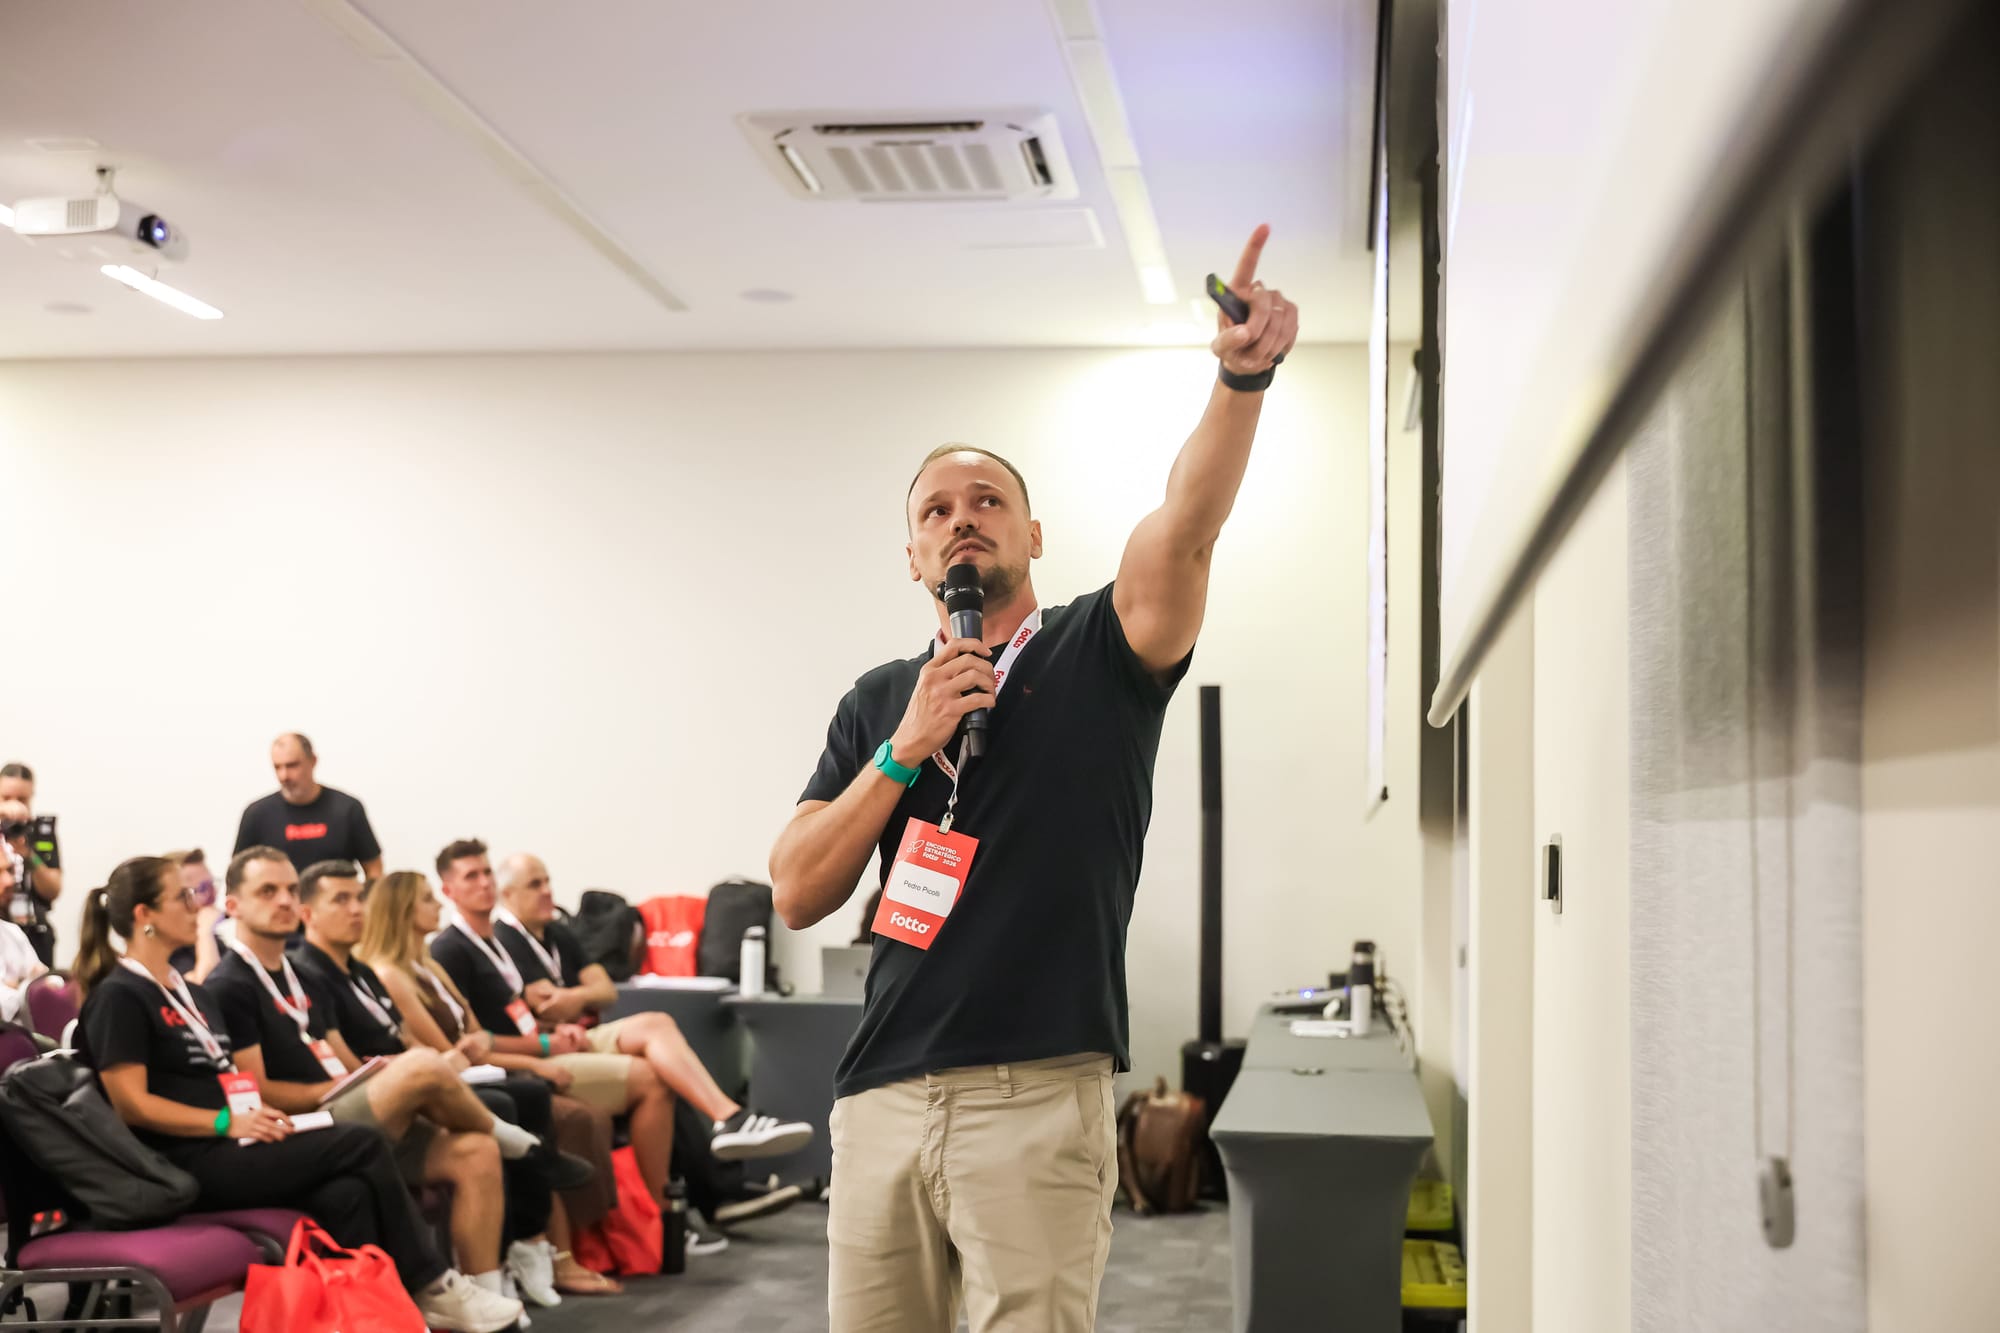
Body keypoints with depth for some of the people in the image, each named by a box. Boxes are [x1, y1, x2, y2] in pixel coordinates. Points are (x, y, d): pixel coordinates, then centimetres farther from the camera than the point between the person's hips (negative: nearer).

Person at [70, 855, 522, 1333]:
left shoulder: (193, 995, 22)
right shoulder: (119, 996, -6)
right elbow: (132, 1104, -13)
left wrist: (258, 1110, 2)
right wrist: (227, 1122, -17)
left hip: (226, 1149, 8)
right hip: (187, 1163, -8)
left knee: (346, 1193, -21)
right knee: (363, 1146, -17)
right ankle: (431, 1286, -7)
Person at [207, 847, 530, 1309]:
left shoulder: (297, 976, 22)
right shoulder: (229, 987, -6)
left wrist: (376, 1075, 0)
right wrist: (335, 1090, -12)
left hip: (350, 1120, 9)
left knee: (474, 1152, -11)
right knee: (423, 1066, -28)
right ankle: (500, 1131, 3)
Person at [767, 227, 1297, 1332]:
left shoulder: (1099, 655, 4)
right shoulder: (878, 701, 13)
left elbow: (1184, 529, -17)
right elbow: (797, 895, 5)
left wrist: (1241, 378, -34)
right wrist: (903, 752, -7)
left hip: (1038, 1103, -4)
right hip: (881, 1101, 4)